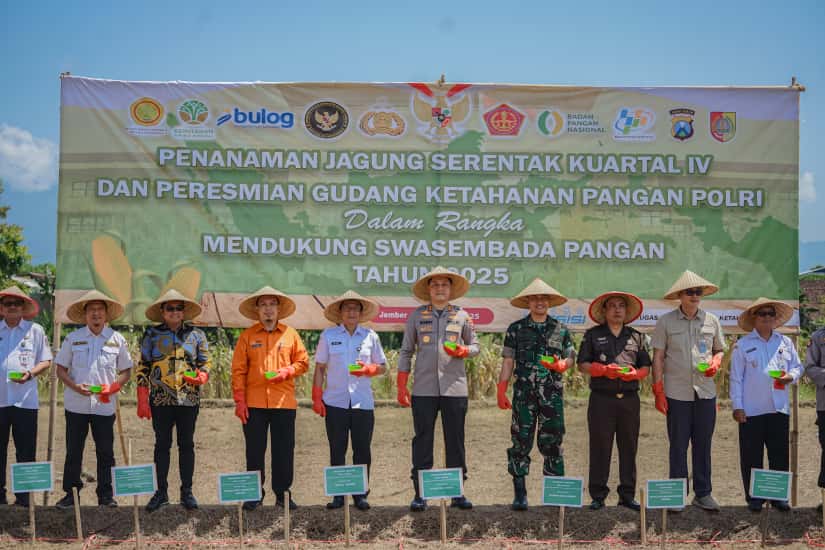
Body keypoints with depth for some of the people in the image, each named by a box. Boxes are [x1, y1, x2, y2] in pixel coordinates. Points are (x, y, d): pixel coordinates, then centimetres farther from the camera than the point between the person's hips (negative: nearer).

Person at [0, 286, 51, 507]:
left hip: (25, 399, -1)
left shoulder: (35, 330, 6)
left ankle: (24, 495, 10)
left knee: (26, 451, 2)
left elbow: (46, 361, 6)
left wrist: (30, 374, -12)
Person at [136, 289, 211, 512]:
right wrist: (142, 401, -3)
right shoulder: (152, 335, 5)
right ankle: (161, 491, 16)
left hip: (189, 399, 0)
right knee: (162, 444, 6)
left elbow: (206, 363, 9)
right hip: (160, 399, 0)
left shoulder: (196, 334, 6)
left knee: (186, 444, 5)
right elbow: (143, 368, 4)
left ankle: (187, 491, 14)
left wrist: (201, 377, -14)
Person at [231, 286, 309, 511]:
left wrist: (286, 372, -8)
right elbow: (238, 370, 2)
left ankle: (282, 493, 14)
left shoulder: (290, 334, 8)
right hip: (254, 403, 0)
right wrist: (239, 400, -5)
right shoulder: (247, 336, 5)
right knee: (254, 450, 5)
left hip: (284, 402, 1)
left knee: (284, 450, 4)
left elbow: (303, 362, 11)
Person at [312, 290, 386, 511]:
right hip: (335, 401, 0)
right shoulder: (328, 335, 6)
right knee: (337, 451, 4)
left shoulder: (370, 336, 7)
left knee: (362, 450, 2)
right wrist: (317, 397, 0)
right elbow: (320, 367, 8)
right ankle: (338, 495, 12)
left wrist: (367, 369, -10)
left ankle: (360, 495, 12)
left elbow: (383, 367, 12)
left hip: (363, 402, 1)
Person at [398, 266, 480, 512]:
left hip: (455, 388, 1)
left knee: (455, 441, 5)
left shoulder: (462, 316, 9)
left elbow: (475, 345, 15)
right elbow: (406, 352, 9)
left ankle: (457, 493, 14)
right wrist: (401, 387, 2)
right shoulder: (416, 316, 7)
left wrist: (464, 351, -9)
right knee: (422, 441, 2)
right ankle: (419, 494, 9)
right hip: (423, 389, 0)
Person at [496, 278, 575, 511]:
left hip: (552, 394, 1)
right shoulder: (516, 329, 7)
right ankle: (519, 494, 7)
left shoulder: (560, 329, 11)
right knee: (521, 442, 0)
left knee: (552, 443, 3)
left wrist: (561, 364, -8)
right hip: (523, 394, -1)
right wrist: (501, 391, -2)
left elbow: (571, 357, 15)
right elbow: (508, 362, 5)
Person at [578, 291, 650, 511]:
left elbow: (646, 367, 14)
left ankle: (627, 494, 15)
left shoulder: (636, 336, 15)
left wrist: (634, 373, -8)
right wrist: (604, 370, -13)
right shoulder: (593, 335, 8)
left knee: (629, 447, 5)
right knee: (600, 446, -1)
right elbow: (583, 364, 2)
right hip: (602, 398, -2)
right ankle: (598, 495, 6)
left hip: (629, 398, 3)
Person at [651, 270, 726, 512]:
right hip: (677, 393, -2)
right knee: (678, 446, 3)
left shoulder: (711, 321, 8)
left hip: (706, 392, 3)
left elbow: (719, 350, 19)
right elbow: (658, 357, 1)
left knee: (703, 444, 9)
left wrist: (715, 363, -5)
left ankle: (703, 493, 19)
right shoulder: (666, 322, 0)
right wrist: (658, 392, -4)